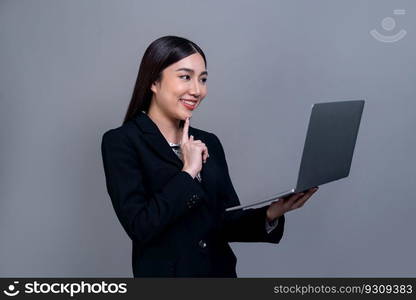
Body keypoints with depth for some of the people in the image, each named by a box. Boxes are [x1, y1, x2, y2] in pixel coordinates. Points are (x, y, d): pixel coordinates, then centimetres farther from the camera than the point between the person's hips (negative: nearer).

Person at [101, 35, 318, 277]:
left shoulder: (209, 142, 4)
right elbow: (139, 226, -20)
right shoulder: (121, 142, -11)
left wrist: (270, 214, -14)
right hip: (165, 273, -5)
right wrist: (188, 172, -17)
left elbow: (226, 223, 2)